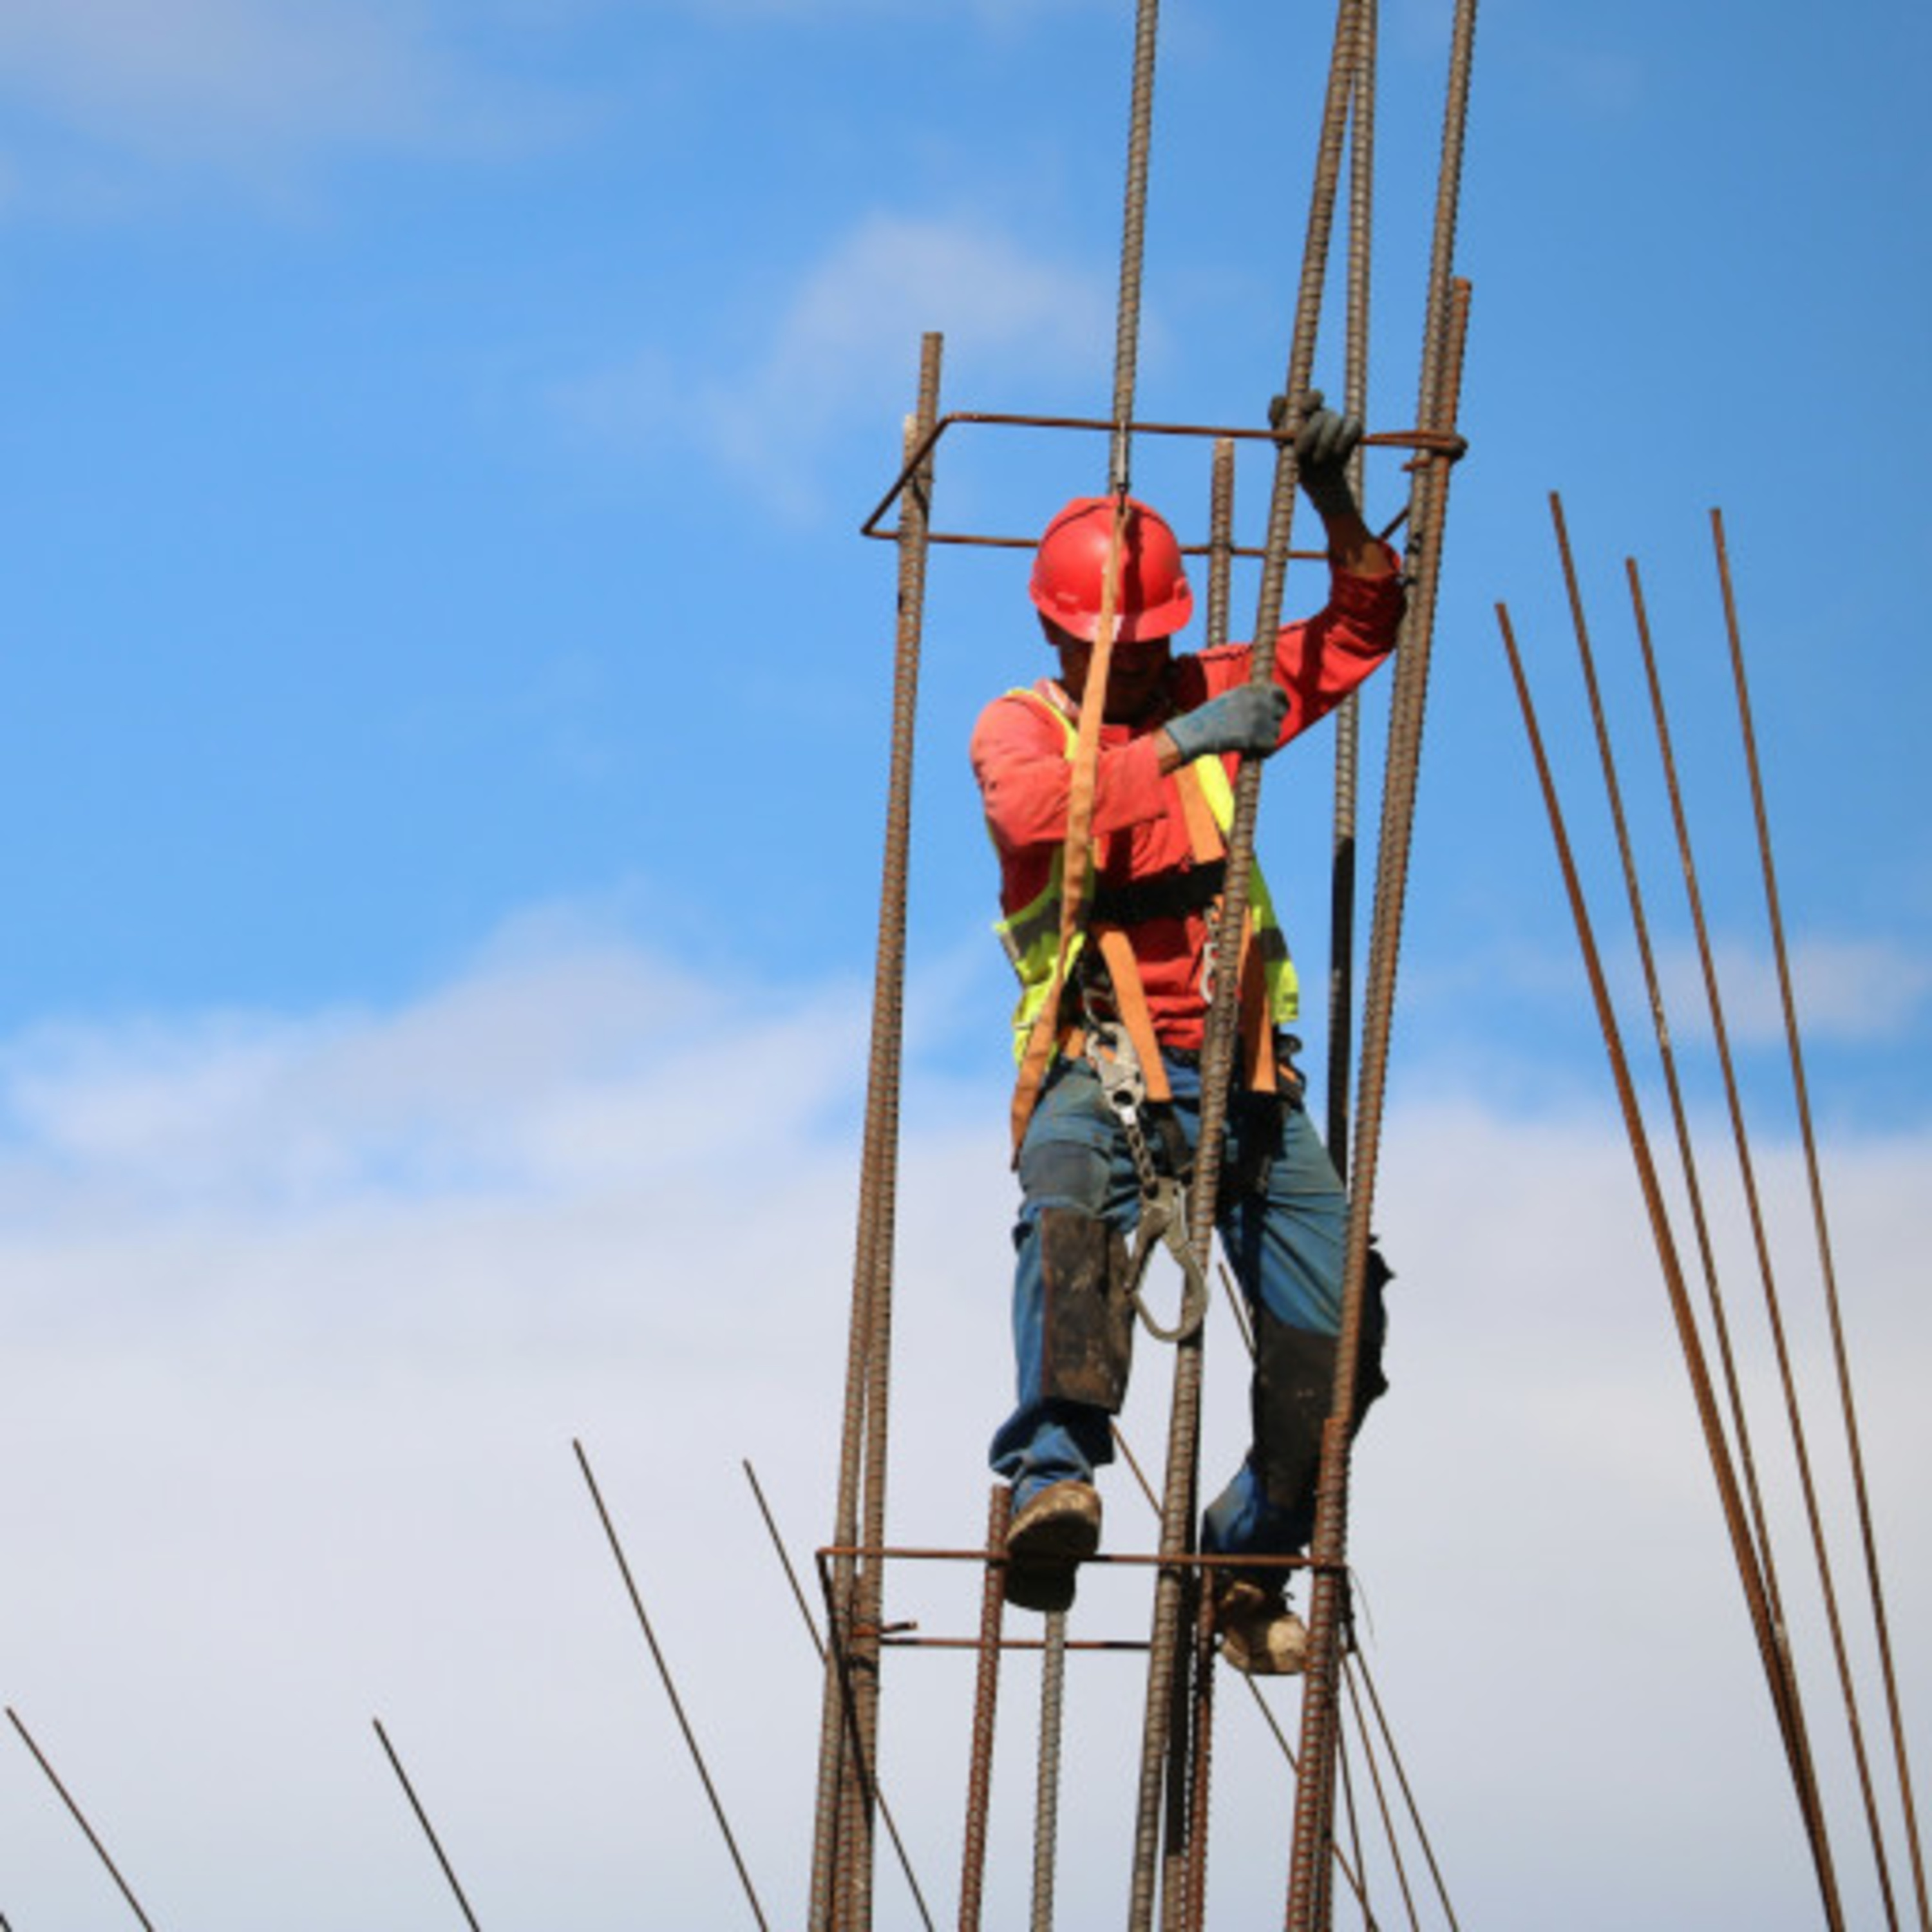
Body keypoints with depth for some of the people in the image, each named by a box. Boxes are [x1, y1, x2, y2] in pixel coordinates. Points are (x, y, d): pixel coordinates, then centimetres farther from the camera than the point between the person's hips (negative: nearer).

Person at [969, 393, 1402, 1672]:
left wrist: (1337, 509, -2)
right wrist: (1176, 745, -24)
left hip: (1238, 1062, 4)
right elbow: (1033, 810, -18)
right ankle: (1057, 1473, -52)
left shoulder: (1211, 695, 16)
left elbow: (1361, 634, 14)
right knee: (1072, 1212, -38)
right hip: (1098, 1059, -4)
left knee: (1333, 1321, -7)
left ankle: (1249, 1562, 10)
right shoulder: (1022, 725, 5)